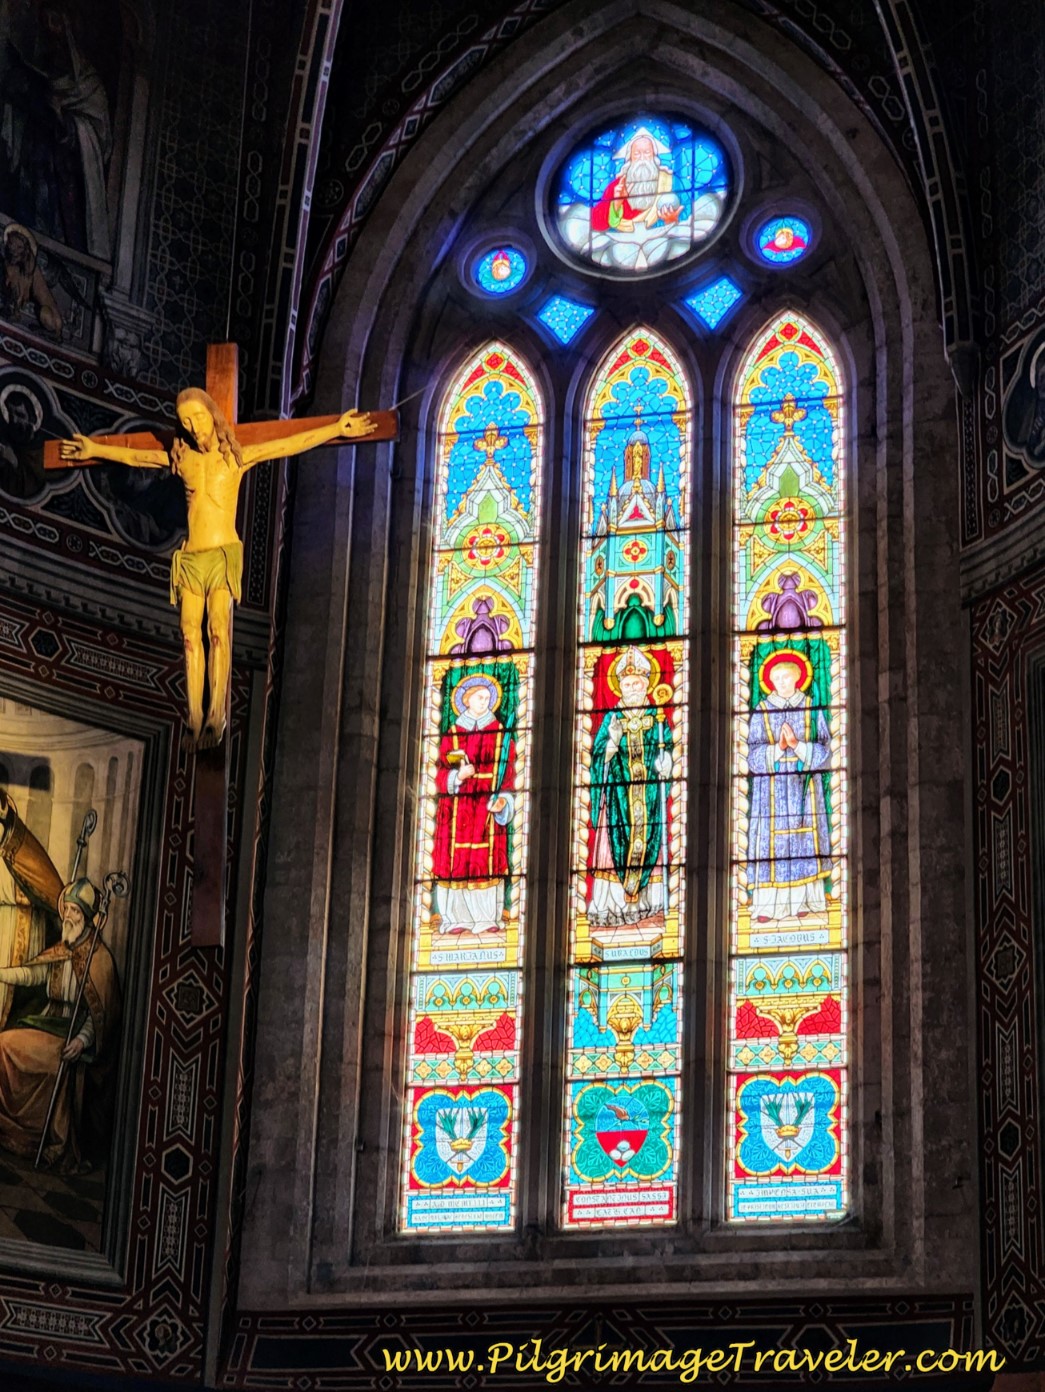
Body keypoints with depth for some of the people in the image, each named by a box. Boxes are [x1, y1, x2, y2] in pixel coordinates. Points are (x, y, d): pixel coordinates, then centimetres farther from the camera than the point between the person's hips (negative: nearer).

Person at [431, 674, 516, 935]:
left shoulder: (501, 735, 10)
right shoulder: (452, 735, 9)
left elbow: (508, 774, 6)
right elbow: (441, 775, 6)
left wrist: (503, 799, -9)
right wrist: (457, 777, -14)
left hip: (488, 808, 0)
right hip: (458, 810, 0)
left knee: (488, 863, -5)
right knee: (457, 863, -4)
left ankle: (487, 918, -4)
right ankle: (456, 918, -4)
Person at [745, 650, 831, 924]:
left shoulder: (812, 710, 8)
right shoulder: (761, 713, 6)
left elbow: (824, 751, 0)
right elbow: (754, 757, -1)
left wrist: (798, 745, -16)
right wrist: (778, 748, -19)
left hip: (804, 787, 1)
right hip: (772, 790, -1)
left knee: (805, 844, -3)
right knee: (772, 842, -7)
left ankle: (803, 902, 0)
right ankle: (768, 906, -8)